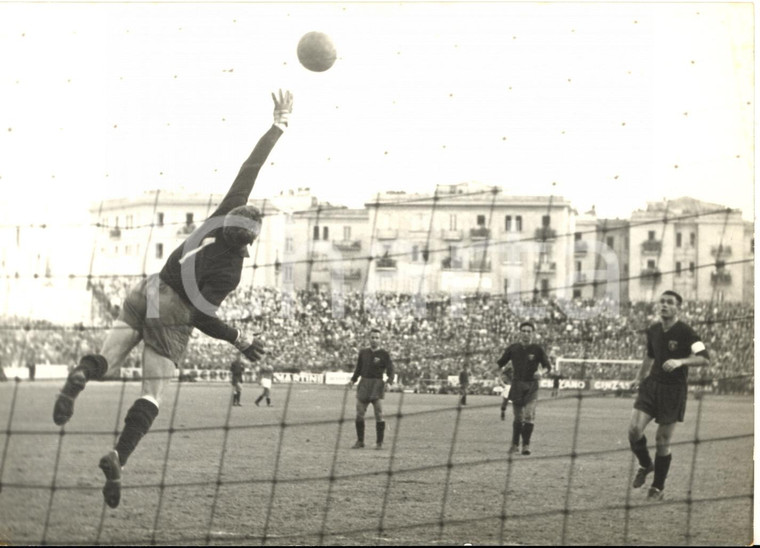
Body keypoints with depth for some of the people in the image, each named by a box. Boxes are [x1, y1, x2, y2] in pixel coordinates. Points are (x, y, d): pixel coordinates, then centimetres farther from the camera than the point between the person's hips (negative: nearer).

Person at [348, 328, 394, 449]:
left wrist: (390, 379, -25)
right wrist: (353, 380, 4)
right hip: (364, 384, 4)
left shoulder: (384, 354, 0)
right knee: (359, 414, 0)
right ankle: (360, 441, 11)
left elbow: (390, 371, -5)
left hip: (377, 385, -4)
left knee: (379, 414, -9)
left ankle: (379, 443, -1)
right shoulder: (363, 353, 11)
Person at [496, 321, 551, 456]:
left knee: (529, 416, -12)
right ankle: (515, 444, 19)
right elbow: (500, 363, 10)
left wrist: (541, 372, -18)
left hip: (531, 387, -1)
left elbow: (548, 366, 2)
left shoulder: (537, 349, 0)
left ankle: (526, 445, -5)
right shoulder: (513, 349, 4)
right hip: (517, 385, 1)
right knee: (518, 418, 5)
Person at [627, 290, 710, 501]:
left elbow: (704, 359, -19)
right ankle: (645, 464, 18)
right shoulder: (653, 331, 6)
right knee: (634, 430, -12)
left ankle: (658, 488, 18)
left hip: (674, 390, -4)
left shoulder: (685, 332, -12)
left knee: (662, 441, 1)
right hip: (652, 385, 4)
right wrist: (639, 378, 25)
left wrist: (680, 361, -31)